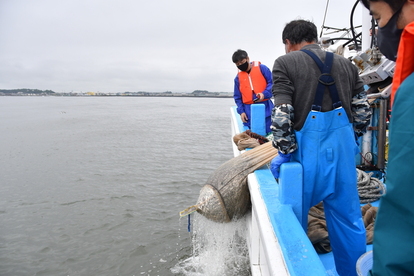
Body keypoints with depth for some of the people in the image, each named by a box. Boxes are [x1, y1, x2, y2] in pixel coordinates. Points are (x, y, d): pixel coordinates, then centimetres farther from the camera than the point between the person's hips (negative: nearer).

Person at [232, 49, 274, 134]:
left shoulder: (262, 68, 3)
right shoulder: (238, 77, 11)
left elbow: (272, 83, -1)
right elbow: (237, 97, 12)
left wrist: (264, 94, -18)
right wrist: (241, 111, -1)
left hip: (265, 108, -2)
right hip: (249, 112, 2)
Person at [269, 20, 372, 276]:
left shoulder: (285, 63, -3)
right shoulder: (346, 64, 11)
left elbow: (281, 114, -13)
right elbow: (363, 110, 9)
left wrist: (285, 152, -5)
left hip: (307, 150, -4)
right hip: (343, 149, 5)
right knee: (349, 219, 15)